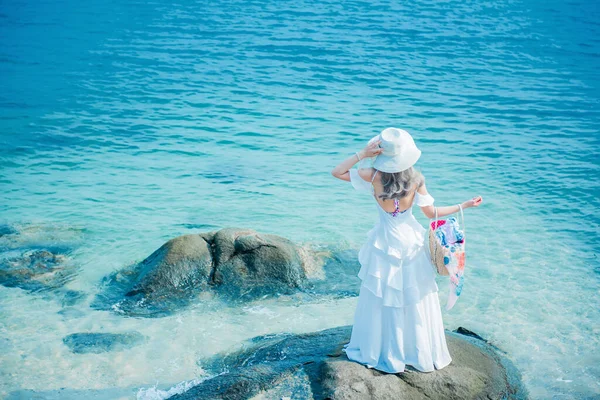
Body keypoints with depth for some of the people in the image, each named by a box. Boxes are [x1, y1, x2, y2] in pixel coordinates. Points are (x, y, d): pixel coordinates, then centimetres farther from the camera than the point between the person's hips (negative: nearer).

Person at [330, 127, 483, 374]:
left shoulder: (375, 176, -18)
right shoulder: (416, 179, -14)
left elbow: (336, 172, -10)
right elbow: (431, 213, -4)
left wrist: (362, 154, -15)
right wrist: (464, 205, 4)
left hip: (385, 247, -1)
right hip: (412, 244, 1)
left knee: (380, 300, 15)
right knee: (415, 301, 14)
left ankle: (380, 353, 27)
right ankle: (421, 354, 27)